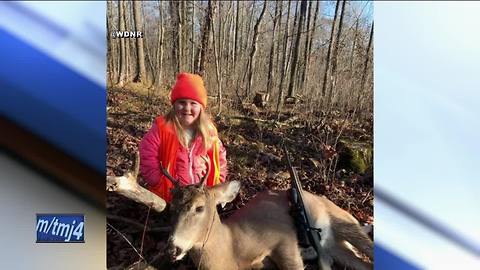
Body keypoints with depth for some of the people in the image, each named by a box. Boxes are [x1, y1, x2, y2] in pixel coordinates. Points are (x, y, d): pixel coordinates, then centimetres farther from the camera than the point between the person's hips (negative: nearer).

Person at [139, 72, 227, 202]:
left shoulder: (209, 131, -4)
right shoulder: (162, 127, -14)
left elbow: (219, 157, 7)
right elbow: (147, 157, -13)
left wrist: (217, 189, 1)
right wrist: (163, 185, -14)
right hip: (168, 198, -2)